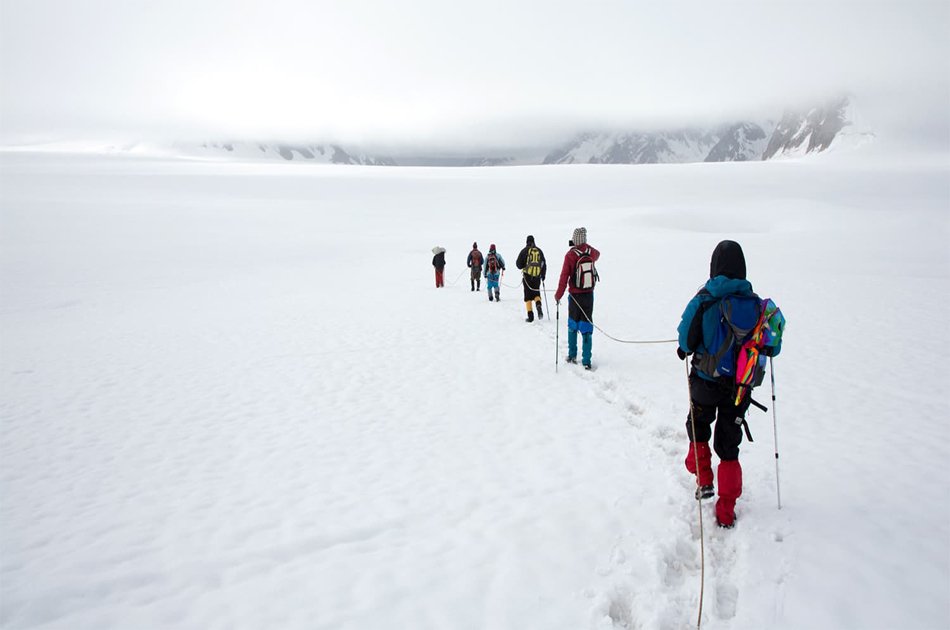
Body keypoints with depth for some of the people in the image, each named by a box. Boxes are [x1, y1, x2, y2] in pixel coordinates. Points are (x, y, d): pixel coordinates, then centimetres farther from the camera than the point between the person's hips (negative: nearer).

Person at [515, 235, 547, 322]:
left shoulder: (525, 250, -2)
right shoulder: (539, 250, 7)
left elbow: (518, 264, -2)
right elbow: (544, 264, 10)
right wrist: (543, 275, 20)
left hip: (527, 276, -2)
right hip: (537, 276, 2)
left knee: (528, 296, 4)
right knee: (536, 293, 16)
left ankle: (530, 316, -1)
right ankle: (538, 306, -16)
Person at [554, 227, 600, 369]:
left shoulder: (570, 255, -13)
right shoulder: (591, 252, -2)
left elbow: (564, 277, -14)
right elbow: (597, 255, 25)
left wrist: (558, 295, -6)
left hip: (575, 296, -2)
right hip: (589, 294, 2)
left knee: (572, 325, 15)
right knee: (586, 327, 3)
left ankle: (572, 356, 22)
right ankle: (586, 361, 0)